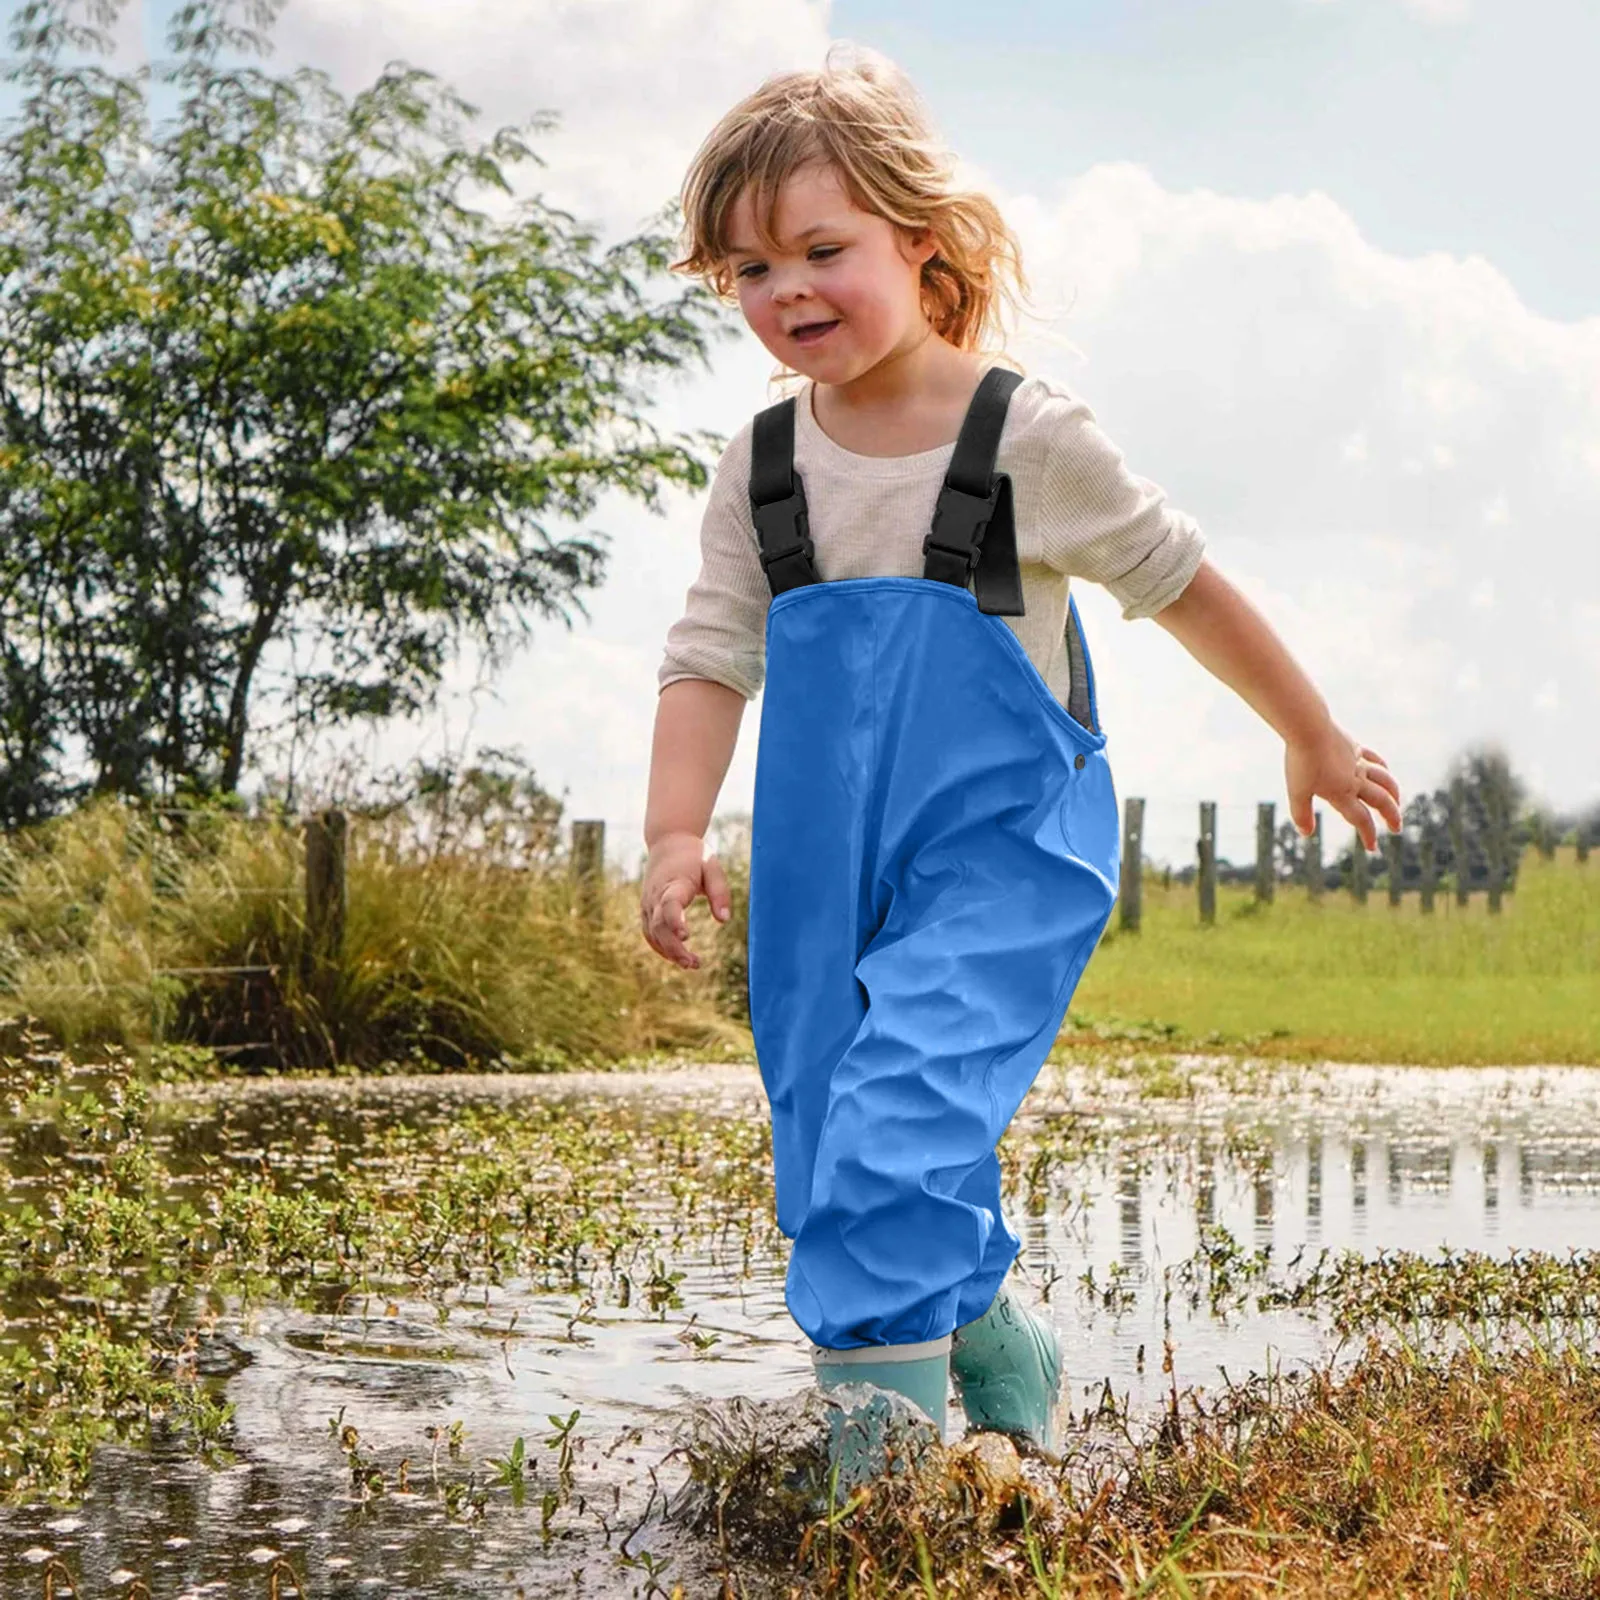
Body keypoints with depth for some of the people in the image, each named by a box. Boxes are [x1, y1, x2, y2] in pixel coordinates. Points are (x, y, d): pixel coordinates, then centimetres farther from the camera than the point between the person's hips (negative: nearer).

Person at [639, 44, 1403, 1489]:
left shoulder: (1028, 438, -8)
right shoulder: (761, 469, 3)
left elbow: (1181, 583, 3)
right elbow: (713, 655, 5)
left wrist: (1315, 739, 14)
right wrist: (675, 833, -10)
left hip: (1004, 846, -5)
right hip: (830, 865, 5)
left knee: (899, 1119, -22)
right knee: (834, 1157, 9)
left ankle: (881, 1450, -16)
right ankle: (1002, 1361, 30)